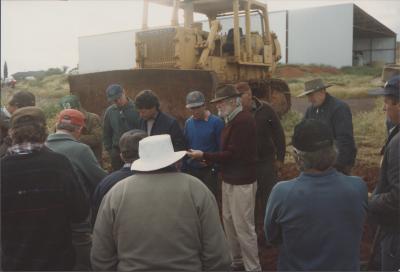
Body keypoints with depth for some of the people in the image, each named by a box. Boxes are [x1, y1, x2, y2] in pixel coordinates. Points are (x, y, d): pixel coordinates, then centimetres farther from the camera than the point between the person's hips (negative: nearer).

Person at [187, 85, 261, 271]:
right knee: (229, 221, 16)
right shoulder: (232, 120, 11)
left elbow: (233, 154, -21)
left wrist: (204, 156, -17)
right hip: (230, 179, 9)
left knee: (243, 226, -1)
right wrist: (210, 160, 2)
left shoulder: (243, 121, -18)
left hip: (242, 181, -9)